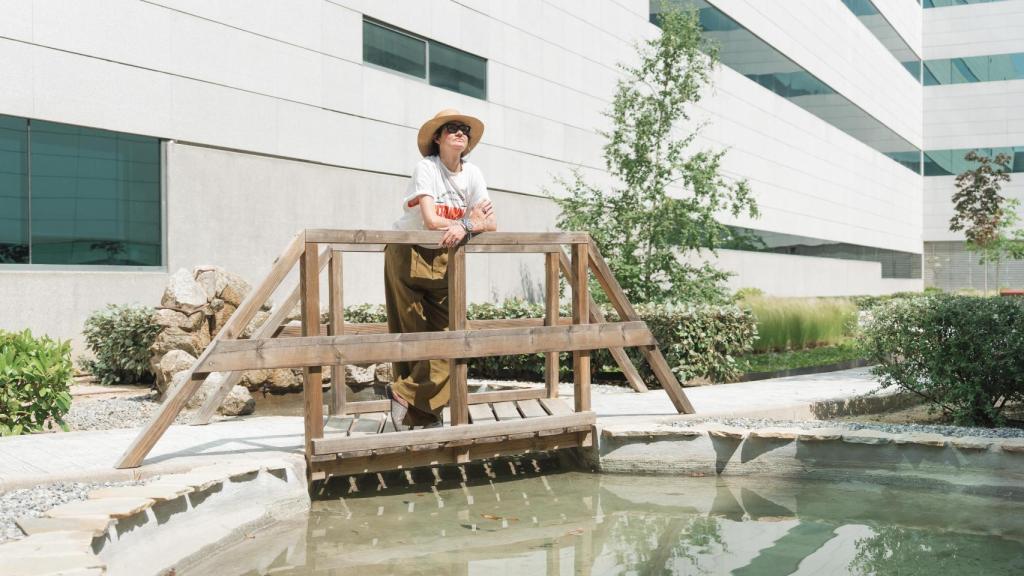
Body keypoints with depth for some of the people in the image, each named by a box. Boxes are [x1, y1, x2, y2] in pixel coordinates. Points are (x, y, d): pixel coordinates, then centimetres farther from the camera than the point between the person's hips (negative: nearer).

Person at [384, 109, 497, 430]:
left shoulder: (472, 174, 0)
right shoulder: (426, 167, -13)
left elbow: (491, 224, -9)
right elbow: (431, 220, -24)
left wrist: (463, 228, -29)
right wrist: (470, 223, -15)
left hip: (444, 259, 5)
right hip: (408, 256, -5)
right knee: (412, 335, -2)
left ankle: (404, 392, 0)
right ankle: (421, 415, 4)